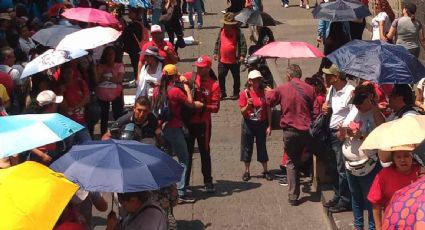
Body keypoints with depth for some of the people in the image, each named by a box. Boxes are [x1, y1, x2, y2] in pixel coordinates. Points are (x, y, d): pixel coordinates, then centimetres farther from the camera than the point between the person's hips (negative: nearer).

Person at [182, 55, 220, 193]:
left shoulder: (214, 85, -8)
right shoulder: (189, 77, -1)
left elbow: (216, 108, -12)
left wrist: (202, 106, -26)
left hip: (203, 123, -2)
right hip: (188, 121, 2)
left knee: (205, 152, 7)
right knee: (187, 152, 10)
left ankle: (208, 182, 16)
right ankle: (184, 181, 20)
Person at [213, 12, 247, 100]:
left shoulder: (237, 32, -10)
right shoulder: (222, 31, 5)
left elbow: (243, 43, -13)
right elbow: (217, 42, 15)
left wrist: (242, 55, -19)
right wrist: (216, 53, 12)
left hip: (235, 61, -4)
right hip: (222, 60, 4)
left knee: (236, 77, 10)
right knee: (221, 76, 6)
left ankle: (236, 93, 23)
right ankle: (222, 93, 20)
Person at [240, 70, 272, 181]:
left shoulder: (264, 93, -3)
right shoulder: (244, 94, -6)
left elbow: (269, 110, -1)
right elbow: (242, 112, -4)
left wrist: (269, 126, -4)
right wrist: (248, 105, -24)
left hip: (261, 123, 0)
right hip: (248, 123, 0)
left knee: (262, 146, 7)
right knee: (247, 147, 6)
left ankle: (265, 171, 17)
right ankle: (247, 171, 18)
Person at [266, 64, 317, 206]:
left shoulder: (282, 89, -5)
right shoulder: (309, 89, -4)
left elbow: (269, 101, 13)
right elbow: (315, 111, -2)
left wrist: (269, 92, 34)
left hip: (290, 131, 0)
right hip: (307, 130, 0)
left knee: (292, 162, 8)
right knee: (302, 158, 23)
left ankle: (293, 196, 4)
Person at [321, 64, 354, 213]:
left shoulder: (350, 91, -18)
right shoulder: (332, 89, 9)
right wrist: (325, 107, 3)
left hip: (342, 135, -9)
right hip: (331, 133, 9)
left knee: (342, 169, -2)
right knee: (334, 168, 17)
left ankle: (345, 201, 9)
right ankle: (338, 196, 30)